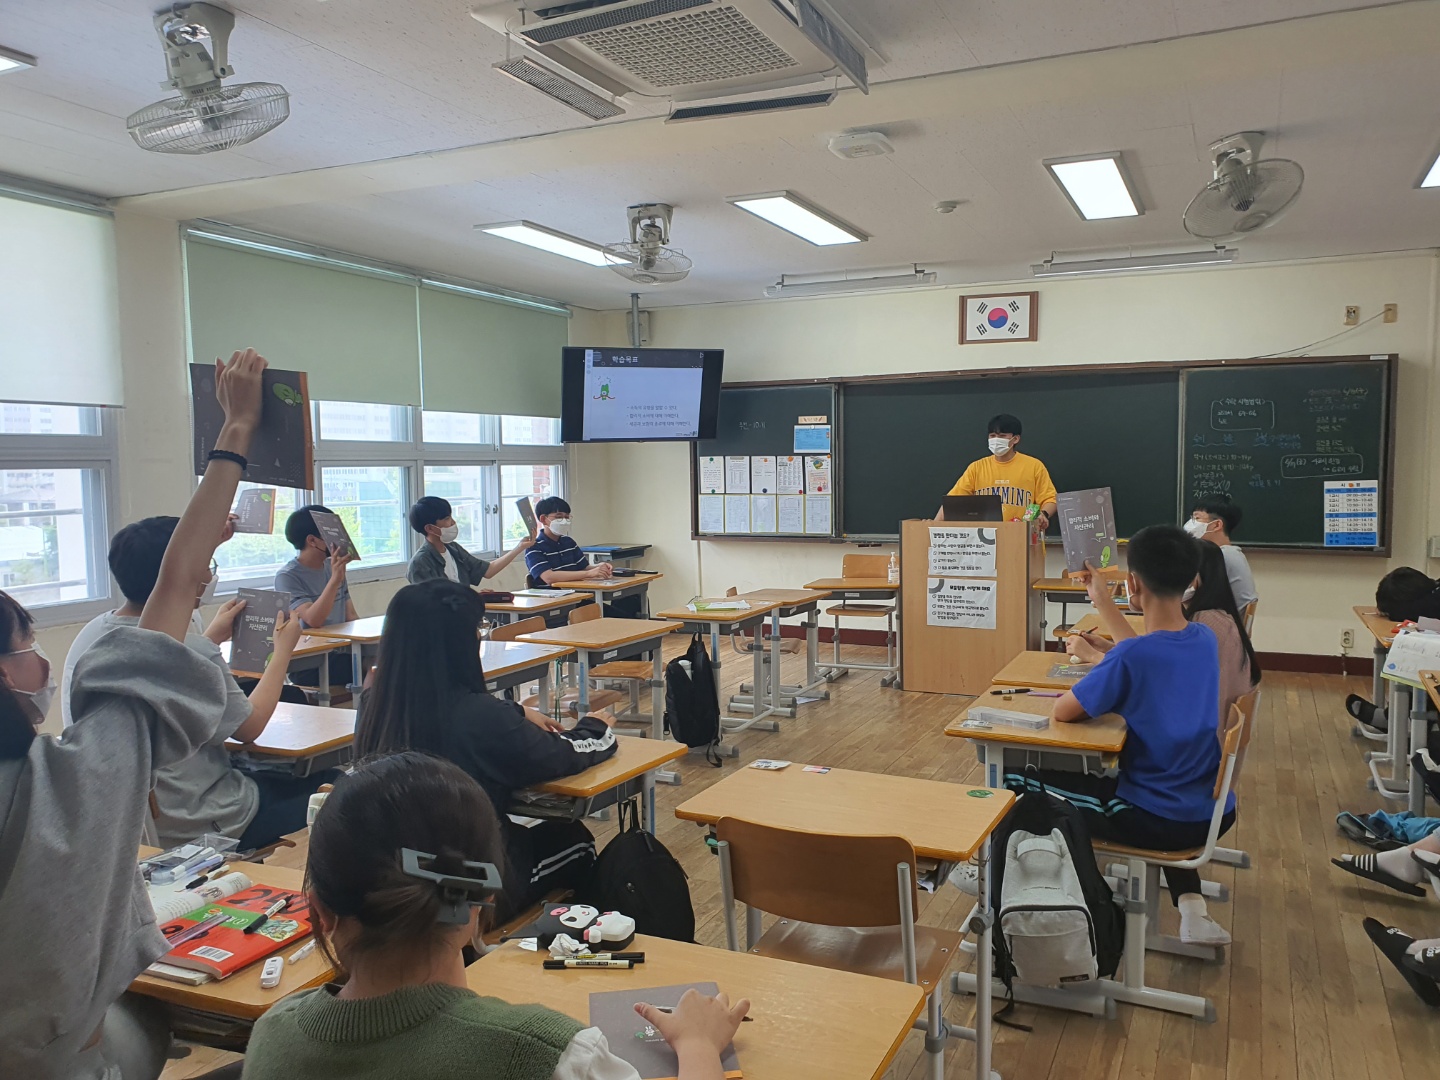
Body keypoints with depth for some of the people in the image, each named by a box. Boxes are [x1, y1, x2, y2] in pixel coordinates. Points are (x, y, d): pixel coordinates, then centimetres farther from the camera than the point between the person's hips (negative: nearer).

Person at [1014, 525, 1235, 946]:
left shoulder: (1130, 657, -24)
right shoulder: (1206, 639, 0)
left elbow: (1062, 712, -17)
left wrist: (1091, 681, 1)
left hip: (1157, 822, -7)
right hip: (1215, 814, 7)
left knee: (1018, 781, 5)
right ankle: (1192, 906, 27)